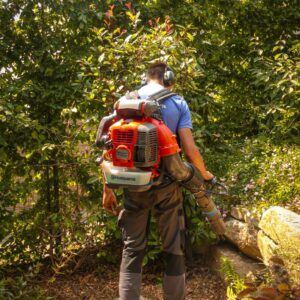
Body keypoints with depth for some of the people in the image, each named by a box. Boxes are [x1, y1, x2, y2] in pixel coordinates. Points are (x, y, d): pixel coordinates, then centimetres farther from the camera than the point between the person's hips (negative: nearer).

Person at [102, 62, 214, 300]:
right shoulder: (178, 103, 0)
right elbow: (190, 150, -8)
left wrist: (108, 189, 5)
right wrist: (205, 174, 10)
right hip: (165, 185, -1)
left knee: (132, 250, 11)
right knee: (174, 250, 11)